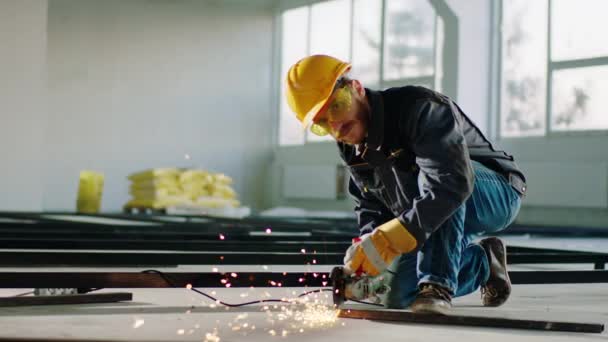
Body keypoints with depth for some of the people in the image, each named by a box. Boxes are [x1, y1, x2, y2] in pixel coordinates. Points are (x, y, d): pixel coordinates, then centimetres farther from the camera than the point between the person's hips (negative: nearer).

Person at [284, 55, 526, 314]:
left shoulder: (420, 108, -30)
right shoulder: (352, 149, -3)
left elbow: (452, 182, -44)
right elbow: (370, 206, 10)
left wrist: (389, 239, -48)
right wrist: (370, 247, -12)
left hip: (498, 196, -8)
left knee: (432, 173, -37)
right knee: (400, 297, -4)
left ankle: (437, 286, -31)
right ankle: (483, 262, 19)